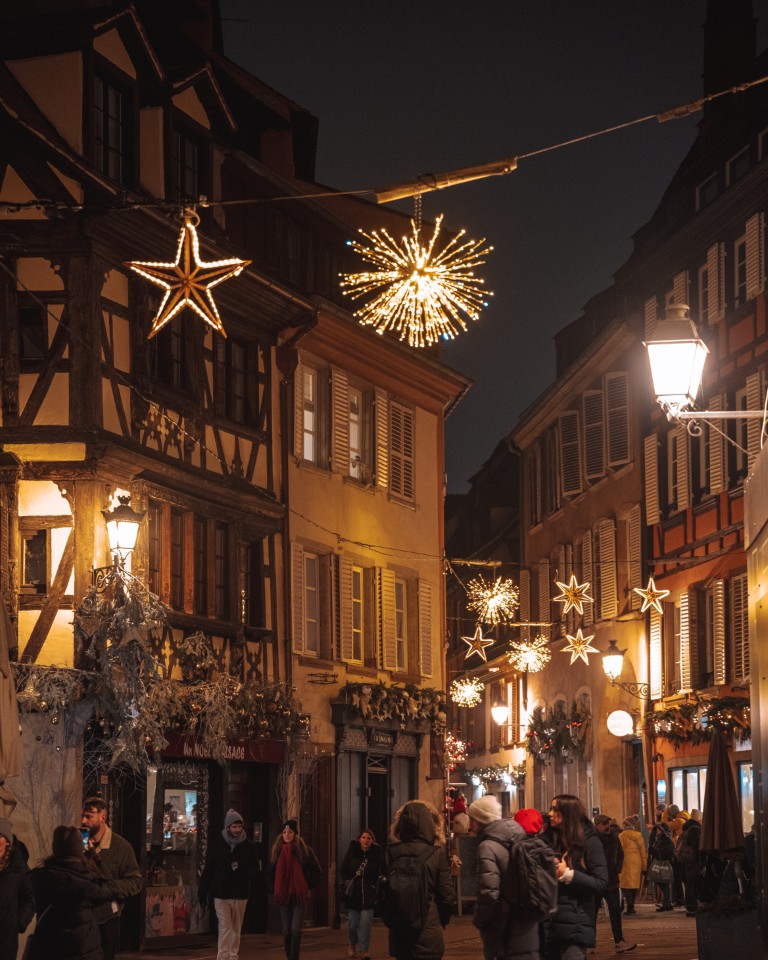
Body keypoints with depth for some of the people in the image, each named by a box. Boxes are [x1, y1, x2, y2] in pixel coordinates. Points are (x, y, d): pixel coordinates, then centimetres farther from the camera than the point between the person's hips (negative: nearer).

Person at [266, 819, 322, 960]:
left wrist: (308, 886, 0)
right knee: (286, 931, 6)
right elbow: (270, 874, 20)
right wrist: (274, 890, 9)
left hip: (300, 896, -4)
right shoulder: (277, 851, 8)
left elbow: (317, 872, 5)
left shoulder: (304, 850, -2)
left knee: (295, 930, -13)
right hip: (283, 896, 4)